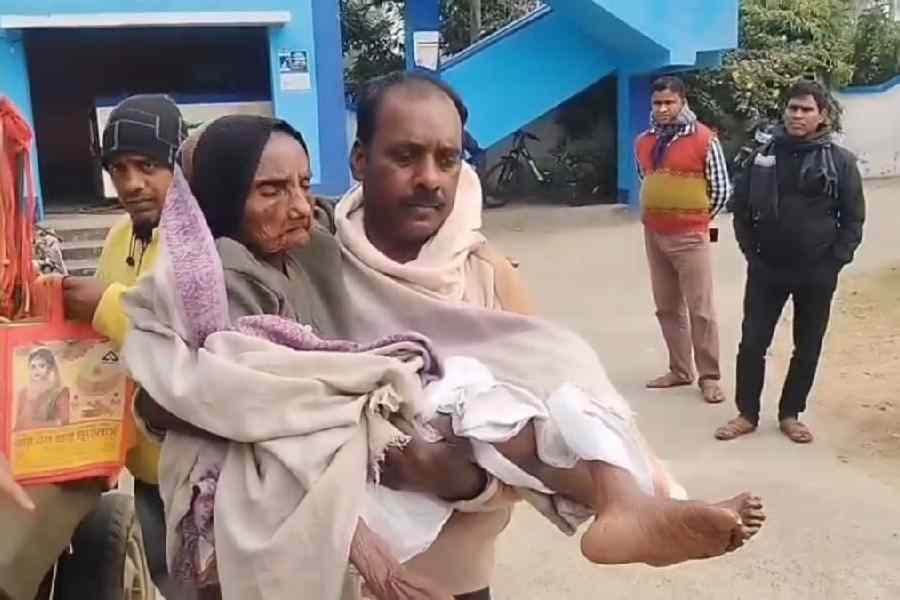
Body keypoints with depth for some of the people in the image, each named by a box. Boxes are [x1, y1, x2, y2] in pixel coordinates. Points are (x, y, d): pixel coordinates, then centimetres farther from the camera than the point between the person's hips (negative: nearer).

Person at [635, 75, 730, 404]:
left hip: (689, 236, -6)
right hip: (653, 235, 6)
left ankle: (710, 377, 6)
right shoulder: (643, 142, 8)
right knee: (667, 308, 12)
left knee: (701, 310, -3)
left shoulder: (704, 139, -8)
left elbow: (720, 190, -3)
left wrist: (694, 216, 5)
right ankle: (680, 370, 22)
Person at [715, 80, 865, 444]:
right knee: (752, 343, 2)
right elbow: (741, 208, 7)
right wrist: (752, 253, 0)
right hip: (767, 269, 1)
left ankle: (790, 414, 24)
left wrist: (833, 263, -8)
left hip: (816, 272, -1)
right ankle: (747, 414, 16)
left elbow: (853, 218, 0)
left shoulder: (840, 161, -2)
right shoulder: (764, 156, 2)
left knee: (807, 349, 9)